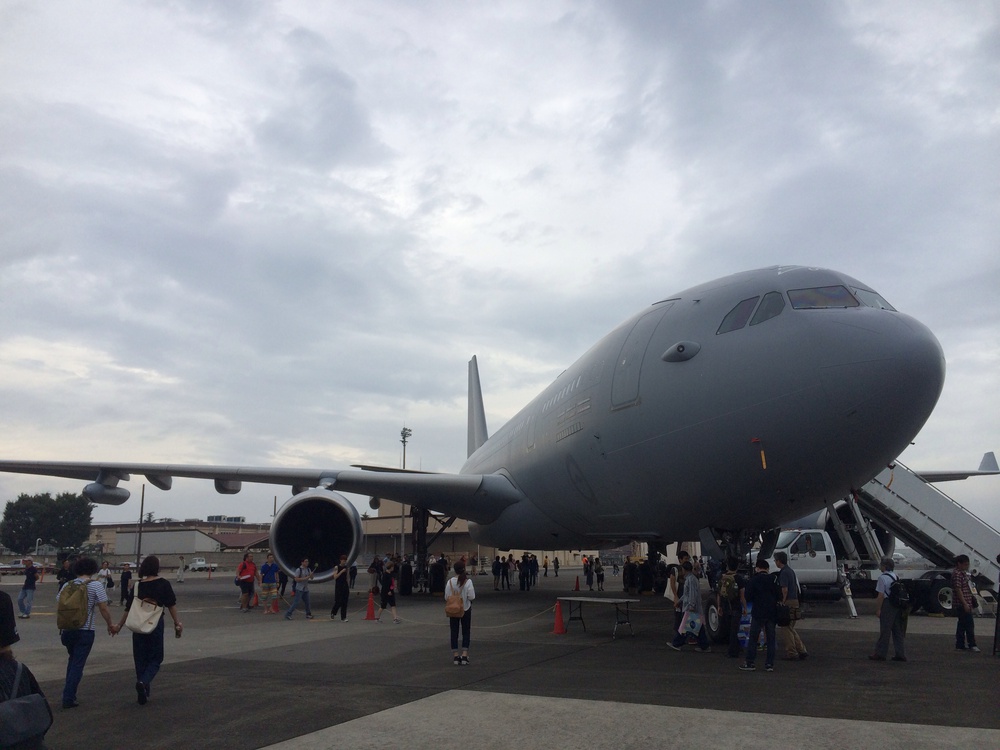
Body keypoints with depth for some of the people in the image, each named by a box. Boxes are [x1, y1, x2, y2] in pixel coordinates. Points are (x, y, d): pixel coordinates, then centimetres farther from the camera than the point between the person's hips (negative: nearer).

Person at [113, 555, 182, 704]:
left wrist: (119, 626, 17)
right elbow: (171, 606, -5)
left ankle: (143, 694, 17)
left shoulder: (137, 585, 2)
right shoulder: (163, 584, -5)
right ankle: (143, 682, -18)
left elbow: (128, 609, 5)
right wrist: (176, 623, 3)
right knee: (155, 659, 8)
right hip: (156, 625, -3)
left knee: (140, 660, 14)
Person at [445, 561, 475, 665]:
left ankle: (455, 656, 10)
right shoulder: (468, 581, -15)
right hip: (466, 609, -1)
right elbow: (471, 597, -16)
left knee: (454, 632, 10)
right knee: (466, 632, 9)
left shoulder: (450, 582, -9)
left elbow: (446, 597, -5)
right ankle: (464, 655, 2)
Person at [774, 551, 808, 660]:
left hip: (788, 602, -9)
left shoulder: (783, 573, -15)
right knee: (791, 629, 16)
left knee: (786, 629, 0)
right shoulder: (791, 571, 15)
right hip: (795, 601, 9)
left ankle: (791, 653, 3)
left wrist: (782, 602, -15)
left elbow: (785, 590, -21)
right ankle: (802, 651, 12)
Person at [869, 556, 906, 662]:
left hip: (887, 605, -8)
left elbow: (881, 596, -17)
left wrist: (878, 609, -12)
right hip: (898, 605, 8)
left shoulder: (882, 578, -13)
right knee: (897, 630, 12)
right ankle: (900, 654, 14)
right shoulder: (897, 577, 12)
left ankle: (880, 654, 4)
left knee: (885, 631, -2)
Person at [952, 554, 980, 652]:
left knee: (962, 625, 11)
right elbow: (958, 590, -20)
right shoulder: (957, 574, -15)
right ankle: (972, 645, -5)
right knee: (969, 624, -8)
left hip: (966, 604, 10)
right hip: (962, 604, -10)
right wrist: (965, 603, -22)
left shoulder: (963, 573, 17)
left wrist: (970, 602, 21)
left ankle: (960, 645, 15)